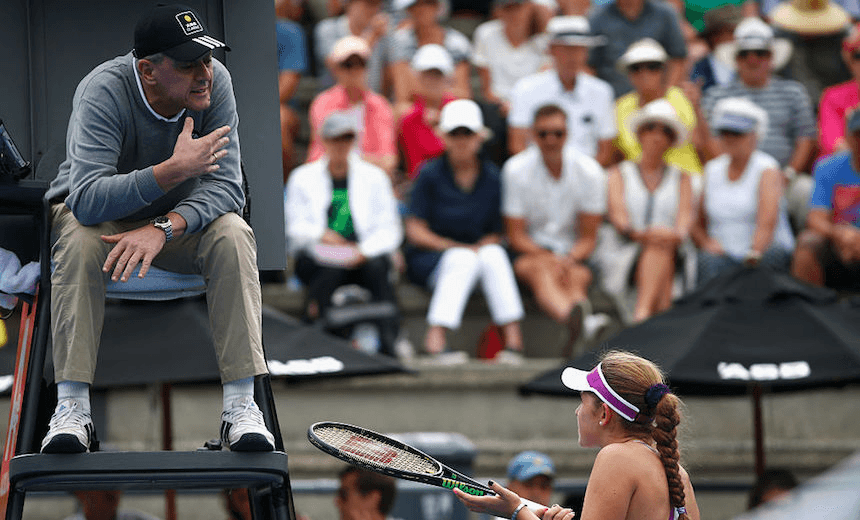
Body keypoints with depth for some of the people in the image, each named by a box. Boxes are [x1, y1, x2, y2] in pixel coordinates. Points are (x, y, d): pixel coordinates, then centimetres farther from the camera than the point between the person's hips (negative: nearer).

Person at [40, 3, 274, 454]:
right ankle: (71, 406, -32)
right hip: (101, 213, -3)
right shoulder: (104, 92, -30)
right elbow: (88, 199, -42)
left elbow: (226, 186, -25)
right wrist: (175, 170, -50)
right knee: (79, 241, -36)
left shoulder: (215, 84, -20)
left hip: (183, 216, 3)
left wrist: (163, 229, -42)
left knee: (232, 236, -28)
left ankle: (241, 405, -28)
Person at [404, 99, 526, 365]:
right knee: (463, 258, -35)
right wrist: (454, 247, -18)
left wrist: (482, 246, -17)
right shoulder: (430, 174, -3)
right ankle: (435, 339, -46)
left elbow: (495, 233, 6)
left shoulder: (492, 178, 5)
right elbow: (415, 230, -6)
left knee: (493, 254, -31)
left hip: (478, 250, 3)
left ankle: (513, 339, -38)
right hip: (429, 258, -3)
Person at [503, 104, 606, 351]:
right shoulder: (516, 170, -4)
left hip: (573, 254, 2)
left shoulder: (589, 171, 0)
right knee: (541, 269, -38)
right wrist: (548, 258, -21)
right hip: (530, 251, -2)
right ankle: (573, 319, -72)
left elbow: (588, 238, 2)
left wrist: (569, 260, -20)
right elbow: (516, 235, -3)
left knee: (578, 277, -34)